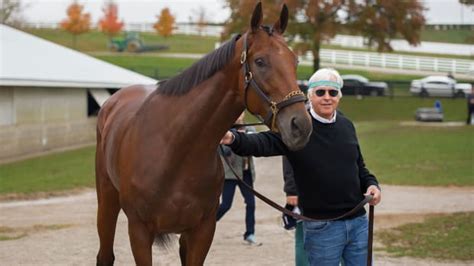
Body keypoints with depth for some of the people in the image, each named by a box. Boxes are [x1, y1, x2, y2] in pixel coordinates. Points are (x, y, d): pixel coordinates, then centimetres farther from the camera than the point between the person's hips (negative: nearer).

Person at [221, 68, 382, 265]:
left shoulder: (347, 125, 8)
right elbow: (264, 143, -27)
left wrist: (371, 183, 0)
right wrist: (234, 139, -46)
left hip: (358, 221, 5)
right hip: (322, 227, -5)